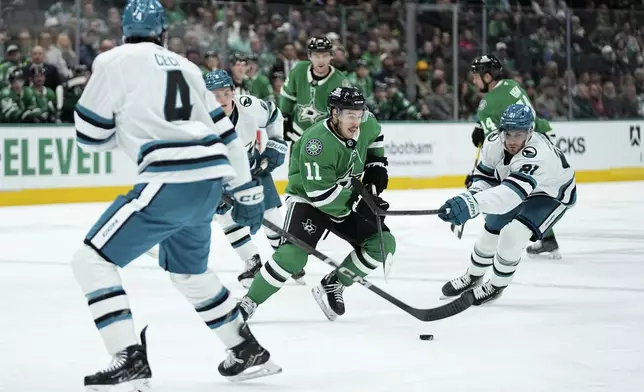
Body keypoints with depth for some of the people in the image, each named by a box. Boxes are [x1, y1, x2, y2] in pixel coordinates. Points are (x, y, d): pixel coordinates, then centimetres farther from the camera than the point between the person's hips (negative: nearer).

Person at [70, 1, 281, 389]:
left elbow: (90, 134, 4)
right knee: (189, 270, 30)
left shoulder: (114, 61, 2)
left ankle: (131, 358, -13)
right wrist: (247, 192, 27)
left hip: (170, 181, -7)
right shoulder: (185, 67, 21)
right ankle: (248, 351, 35)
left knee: (94, 259, -2)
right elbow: (225, 132, 21)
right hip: (212, 180, 7)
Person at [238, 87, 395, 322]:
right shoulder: (317, 142, -32)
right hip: (307, 198, -7)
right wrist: (357, 203, -34)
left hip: (346, 197, 7)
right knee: (294, 254, -27)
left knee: (384, 244, -7)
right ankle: (248, 303, -13)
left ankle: (332, 286, 3)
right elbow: (320, 193, -33)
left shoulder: (366, 124, -11)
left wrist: (376, 164, 5)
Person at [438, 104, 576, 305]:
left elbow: (514, 192, -57)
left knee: (512, 234, -22)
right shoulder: (494, 142, -25)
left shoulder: (538, 154, -45)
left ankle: (496, 286, 2)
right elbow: (485, 175, -6)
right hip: (515, 186, 6)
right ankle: (473, 277, 38)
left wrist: (473, 204, -70)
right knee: (491, 231, 10)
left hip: (552, 195, -6)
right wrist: (472, 194, -29)